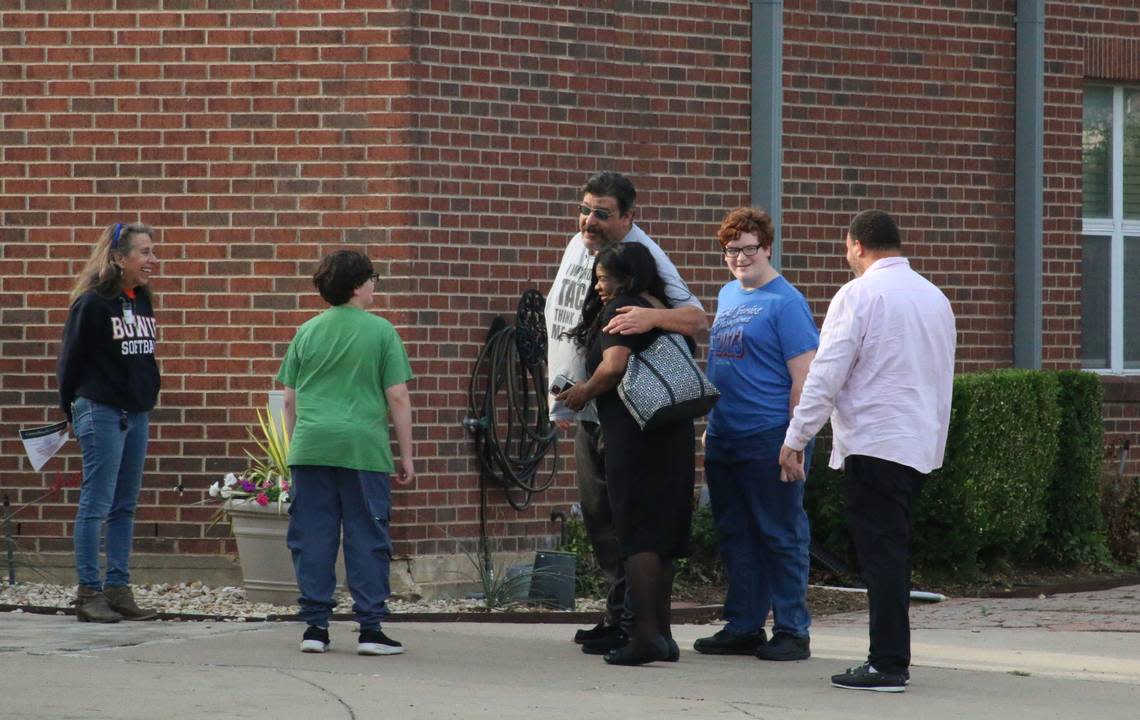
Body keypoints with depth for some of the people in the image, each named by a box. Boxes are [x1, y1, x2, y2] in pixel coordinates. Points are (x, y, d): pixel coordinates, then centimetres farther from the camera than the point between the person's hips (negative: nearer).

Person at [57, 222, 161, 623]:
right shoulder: (93, 303, -12)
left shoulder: (142, 300, 11)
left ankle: (118, 589, 12)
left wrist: (148, 398, 12)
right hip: (100, 411, -8)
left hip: (136, 413, 8)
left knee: (125, 507, 9)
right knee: (96, 504, -4)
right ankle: (89, 593, 0)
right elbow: (71, 359, -6)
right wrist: (73, 410, 0)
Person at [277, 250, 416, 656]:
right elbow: (398, 398, -1)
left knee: (312, 539, 6)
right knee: (367, 539, 3)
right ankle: (370, 627, 2)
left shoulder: (307, 333, 10)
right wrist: (406, 455, 5)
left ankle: (315, 626, 6)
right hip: (364, 448, -3)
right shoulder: (380, 331, 0)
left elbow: (290, 400, 13)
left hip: (311, 446, 3)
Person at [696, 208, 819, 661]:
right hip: (723, 440, 8)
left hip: (769, 441, -8)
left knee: (781, 536, -2)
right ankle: (742, 627, 19)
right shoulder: (727, 296, 15)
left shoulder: (785, 303, -9)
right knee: (735, 538, 11)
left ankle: (792, 631, 3)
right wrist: (710, 426, 19)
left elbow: (804, 376, -13)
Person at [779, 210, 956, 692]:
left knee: (881, 555, -7)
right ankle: (892, 661, 13)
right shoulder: (935, 298, 15)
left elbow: (827, 375, -11)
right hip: (922, 446, 7)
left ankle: (887, 666, -10)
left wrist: (795, 439, -7)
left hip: (874, 443, -7)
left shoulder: (860, 294, -7)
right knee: (894, 554, 12)